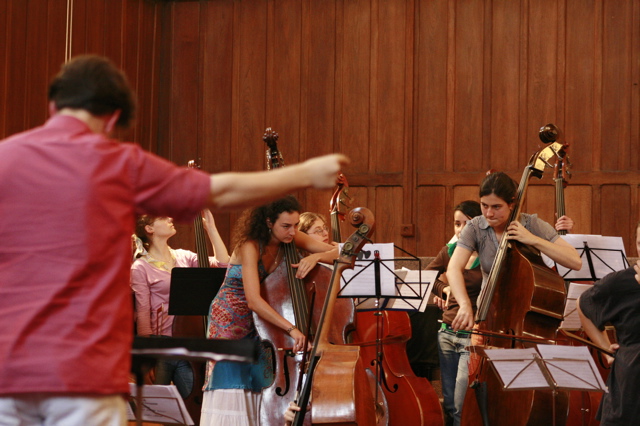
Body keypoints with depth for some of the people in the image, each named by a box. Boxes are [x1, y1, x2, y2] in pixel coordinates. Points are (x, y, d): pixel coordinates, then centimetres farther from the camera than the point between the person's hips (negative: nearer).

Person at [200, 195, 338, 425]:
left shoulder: (292, 238, -8)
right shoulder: (250, 246, -26)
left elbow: (337, 252, -5)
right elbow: (253, 300, -35)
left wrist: (315, 257, -27)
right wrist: (291, 329, -42)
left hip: (259, 320, 6)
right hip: (230, 318, -6)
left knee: (259, 385, 1)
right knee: (231, 385, -10)